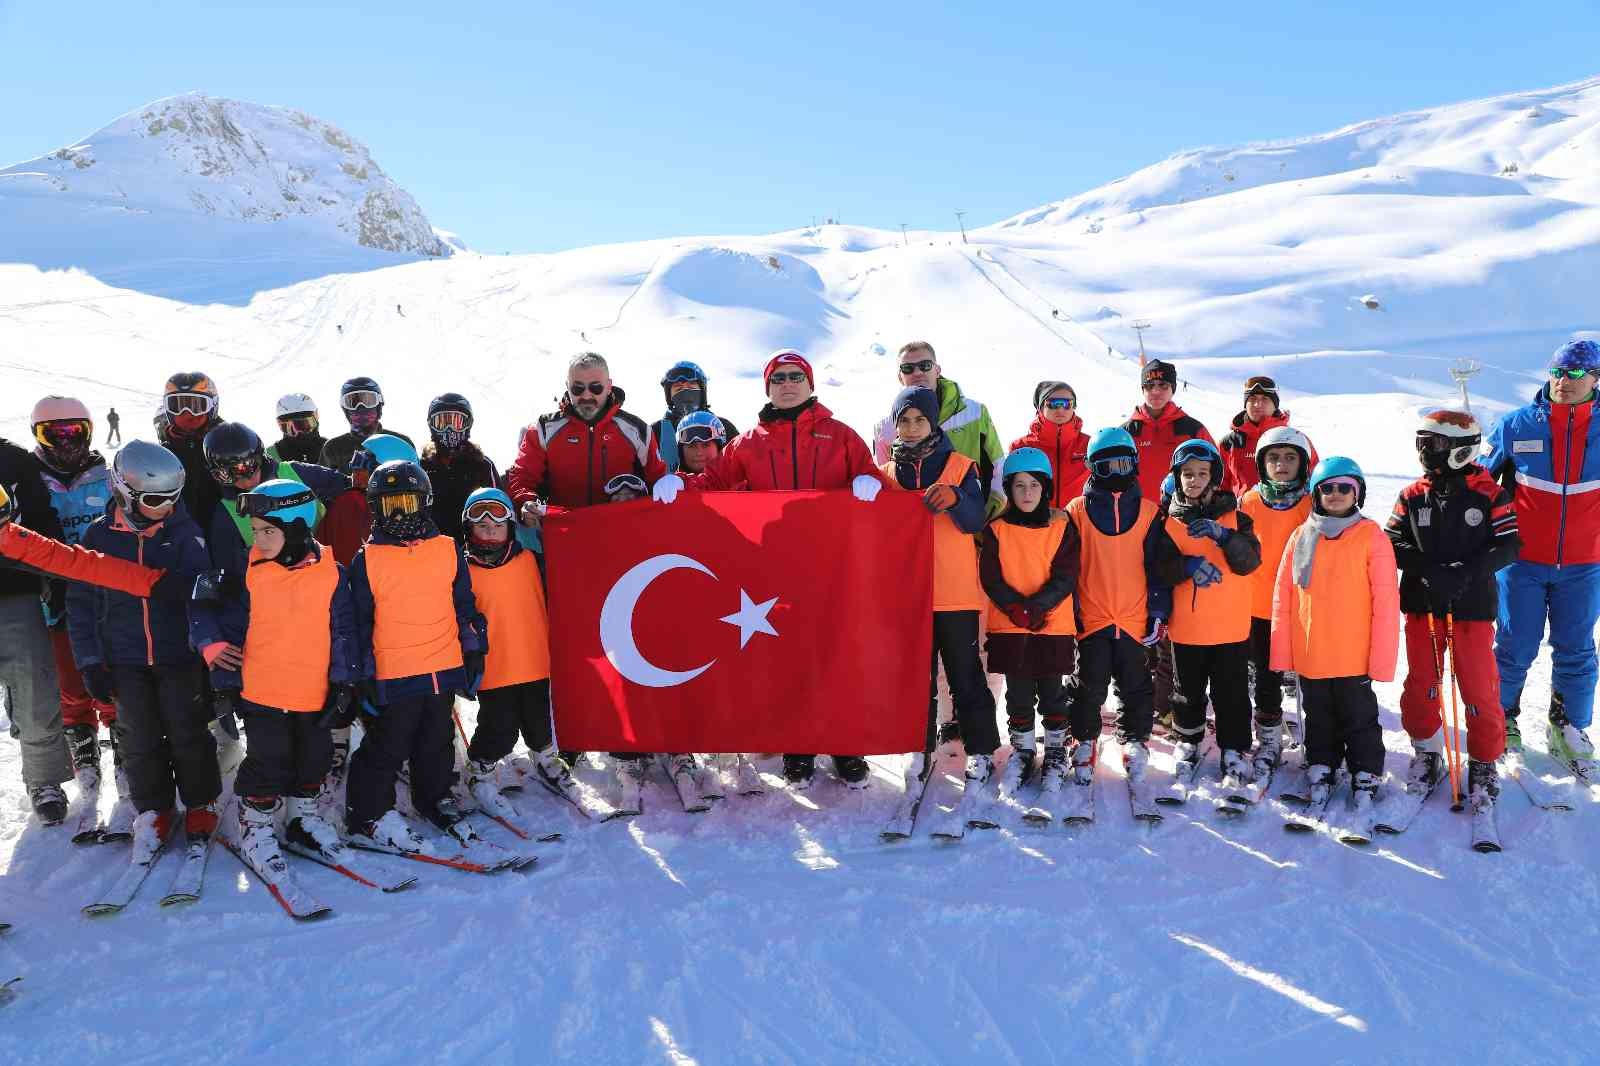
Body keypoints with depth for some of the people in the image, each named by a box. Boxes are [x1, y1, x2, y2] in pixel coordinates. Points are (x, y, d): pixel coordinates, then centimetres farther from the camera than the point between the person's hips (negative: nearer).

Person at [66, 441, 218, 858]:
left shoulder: (184, 534, -5)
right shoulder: (100, 537, -1)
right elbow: (81, 604, 4)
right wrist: (90, 661, 0)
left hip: (180, 656, -1)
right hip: (125, 660, 2)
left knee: (188, 734, 6)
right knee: (140, 740, 9)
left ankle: (200, 803, 25)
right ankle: (153, 810, 26)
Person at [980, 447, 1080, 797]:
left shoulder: (1062, 527, 0)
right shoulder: (997, 529, 1)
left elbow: (1065, 577, -7)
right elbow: (990, 577, -4)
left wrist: (1036, 606, -19)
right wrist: (1016, 608, -18)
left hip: (1054, 625, 0)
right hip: (1009, 627, 0)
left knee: (1052, 692, 10)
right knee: (1018, 694, 8)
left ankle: (1056, 751, 27)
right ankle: (1022, 751, 24)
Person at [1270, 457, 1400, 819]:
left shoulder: (1371, 537, -7)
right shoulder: (1301, 537, 2)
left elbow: (1386, 602, -8)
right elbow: (1283, 597, 5)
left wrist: (1381, 658, -12)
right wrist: (1282, 652, 2)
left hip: (1355, 656, -3)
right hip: (1309, 655, 3)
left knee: (1359, 720, 11)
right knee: (1319, 720, 17)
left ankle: (1365, 780, 24)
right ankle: (1321, 771, 32)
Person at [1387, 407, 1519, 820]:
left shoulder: (1489, 494, -4)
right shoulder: (1412, 497, 1)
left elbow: (1509, 545, -7)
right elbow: (1390, 545, 0)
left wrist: (1465, 572, -20)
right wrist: (1427, 568, -16)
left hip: (1472, 608, -2)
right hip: (1422, 606, 2)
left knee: (1479, 689, 1)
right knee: (1421, 685, 8)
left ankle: (1484, 762, 18)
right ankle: (1427, 752, 27)